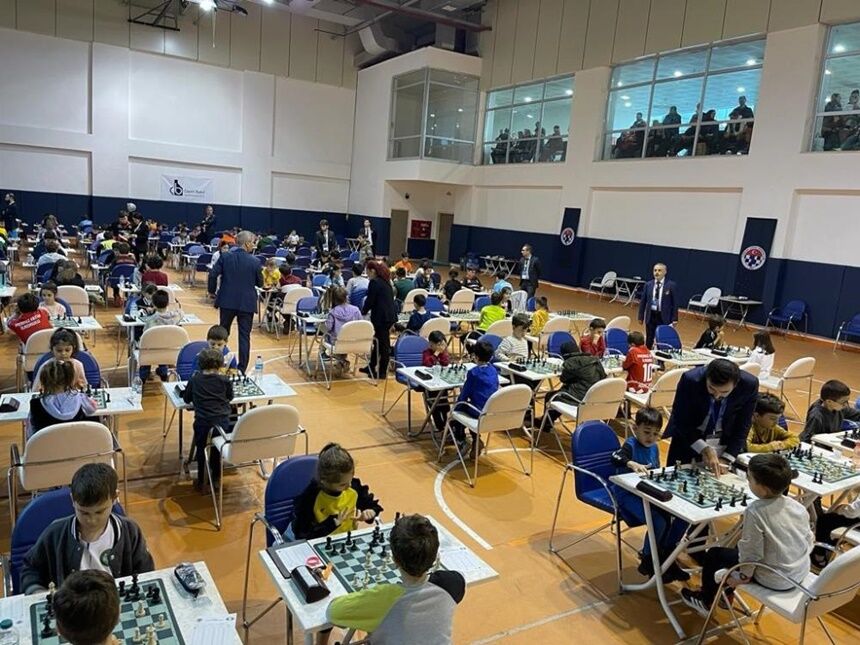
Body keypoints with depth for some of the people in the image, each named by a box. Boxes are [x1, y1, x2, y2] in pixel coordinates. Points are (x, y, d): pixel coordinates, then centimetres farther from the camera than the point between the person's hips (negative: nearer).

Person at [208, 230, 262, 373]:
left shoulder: (225, 257, -4)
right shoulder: (255, 262, -9)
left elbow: (213, 274, -7)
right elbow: (260, 283, -1)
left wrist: (212, 290, 7)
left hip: (227, 301, 3)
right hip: (247, 303, -2)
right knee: (244, 336, 4)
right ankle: (242, 369, 4)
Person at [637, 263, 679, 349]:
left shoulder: (671, 285, -3)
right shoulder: (648, 285, 5)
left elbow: (674, 303, -2)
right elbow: (643, 301, 9)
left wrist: (674, 319, -6)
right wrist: (641, 316, 6)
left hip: (664, 317, -3)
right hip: (651, 316, 3)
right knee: (649, 340, 11)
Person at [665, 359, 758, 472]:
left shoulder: (750, 384, -22)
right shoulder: (690, 380, -28)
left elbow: (742, 427, -11)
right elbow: (681, 422, -18)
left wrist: (726, 459, -15)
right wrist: (704, 449, -28)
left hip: (727, 442, 1)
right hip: (689, 438, -1)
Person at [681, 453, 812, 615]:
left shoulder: (755, 511, -29)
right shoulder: (798, 506, -8)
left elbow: (752, 551, -22)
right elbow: (809, 541, 3)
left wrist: (744, 576, -6)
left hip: (773, 579, -7)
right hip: (801, 573, 7)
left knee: (713, 554, 12)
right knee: (737, 550, 28)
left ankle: (705, 601, 33)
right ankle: (726, 593, 45)